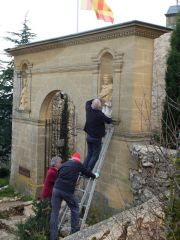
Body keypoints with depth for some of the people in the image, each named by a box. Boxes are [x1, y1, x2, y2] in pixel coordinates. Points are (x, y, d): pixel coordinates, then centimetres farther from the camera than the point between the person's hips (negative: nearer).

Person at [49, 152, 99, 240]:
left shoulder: (64, 164, 22)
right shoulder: (78, 164, 11)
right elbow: (87, 172, 24)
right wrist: (95, 176, 44)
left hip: (56, 188, 4)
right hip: (67, 191, -4)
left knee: (54, 213, 7)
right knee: (75, 209, 18)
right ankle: (74, 231, 20)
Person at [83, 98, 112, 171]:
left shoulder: (89, 110, -4)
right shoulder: (100, 114, -22)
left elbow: (88, 102, 17)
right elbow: (109, 121, -10)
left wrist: (96, 100, 16)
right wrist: (109, 118, 12)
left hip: (89, 136, 7)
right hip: (96, 138, -6)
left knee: (89, 154, 18)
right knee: (95, 156, 4)